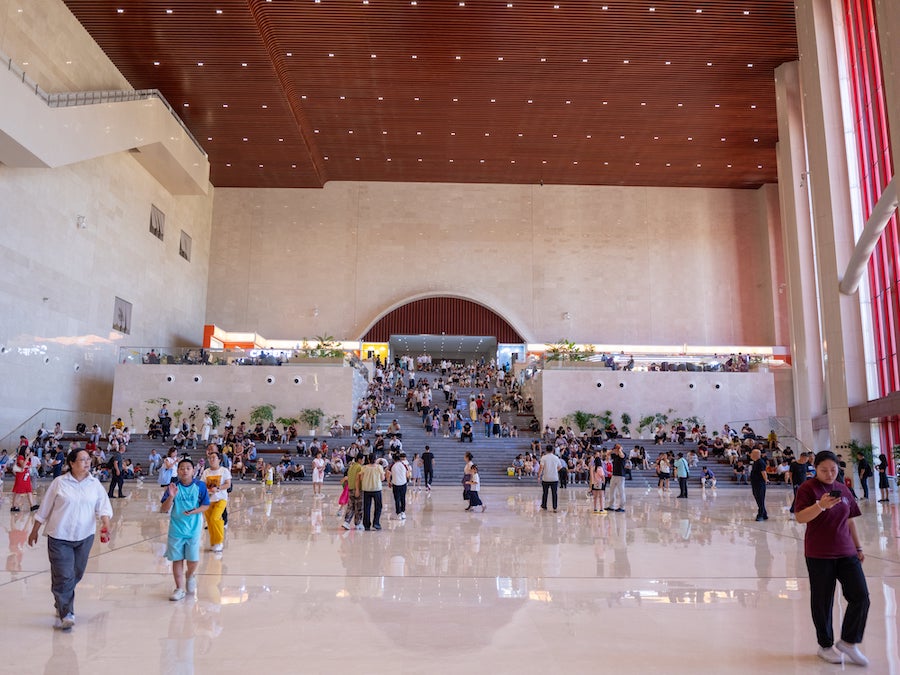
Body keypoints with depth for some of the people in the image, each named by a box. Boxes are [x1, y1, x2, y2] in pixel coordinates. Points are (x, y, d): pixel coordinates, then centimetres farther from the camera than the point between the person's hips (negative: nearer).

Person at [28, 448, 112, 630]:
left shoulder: (95, 484, 2)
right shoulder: (59, 482, -4)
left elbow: (103, 507, -5)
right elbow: (44, 509, 4)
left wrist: (105, 525, -22)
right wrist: (34, 531, 9)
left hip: (84, 536, 3)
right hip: (59, 536, -3)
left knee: (76, 575, 12)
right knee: (64, 576, -7)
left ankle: (61, 605, 34)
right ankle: (65, 615, 2)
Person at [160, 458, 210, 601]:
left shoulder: (200, 486, -4)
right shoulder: (172, 487, -3)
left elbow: (206, 506, 1)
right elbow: (164, 509, -5)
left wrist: (195, 511, -18)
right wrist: (171, 497, -22)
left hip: (194, 529, -1)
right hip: (176, 529, 1)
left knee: (193, 559, 0)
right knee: (177, 559, 5)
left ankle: (190, 575, 33)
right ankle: (180, 589, 17)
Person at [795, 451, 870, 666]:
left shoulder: (843, 489, 9)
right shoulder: (808, 488, -8)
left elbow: (850, 521, 17)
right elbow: (800, 518, -18)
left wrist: (858, 547, 16)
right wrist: (821, 506, -33)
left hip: (846, 552, 5)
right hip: (819, 555, -5)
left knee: (860, 596, -2)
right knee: (822, 601, 4)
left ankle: (848, 642, 15)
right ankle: (825, 646, 22)